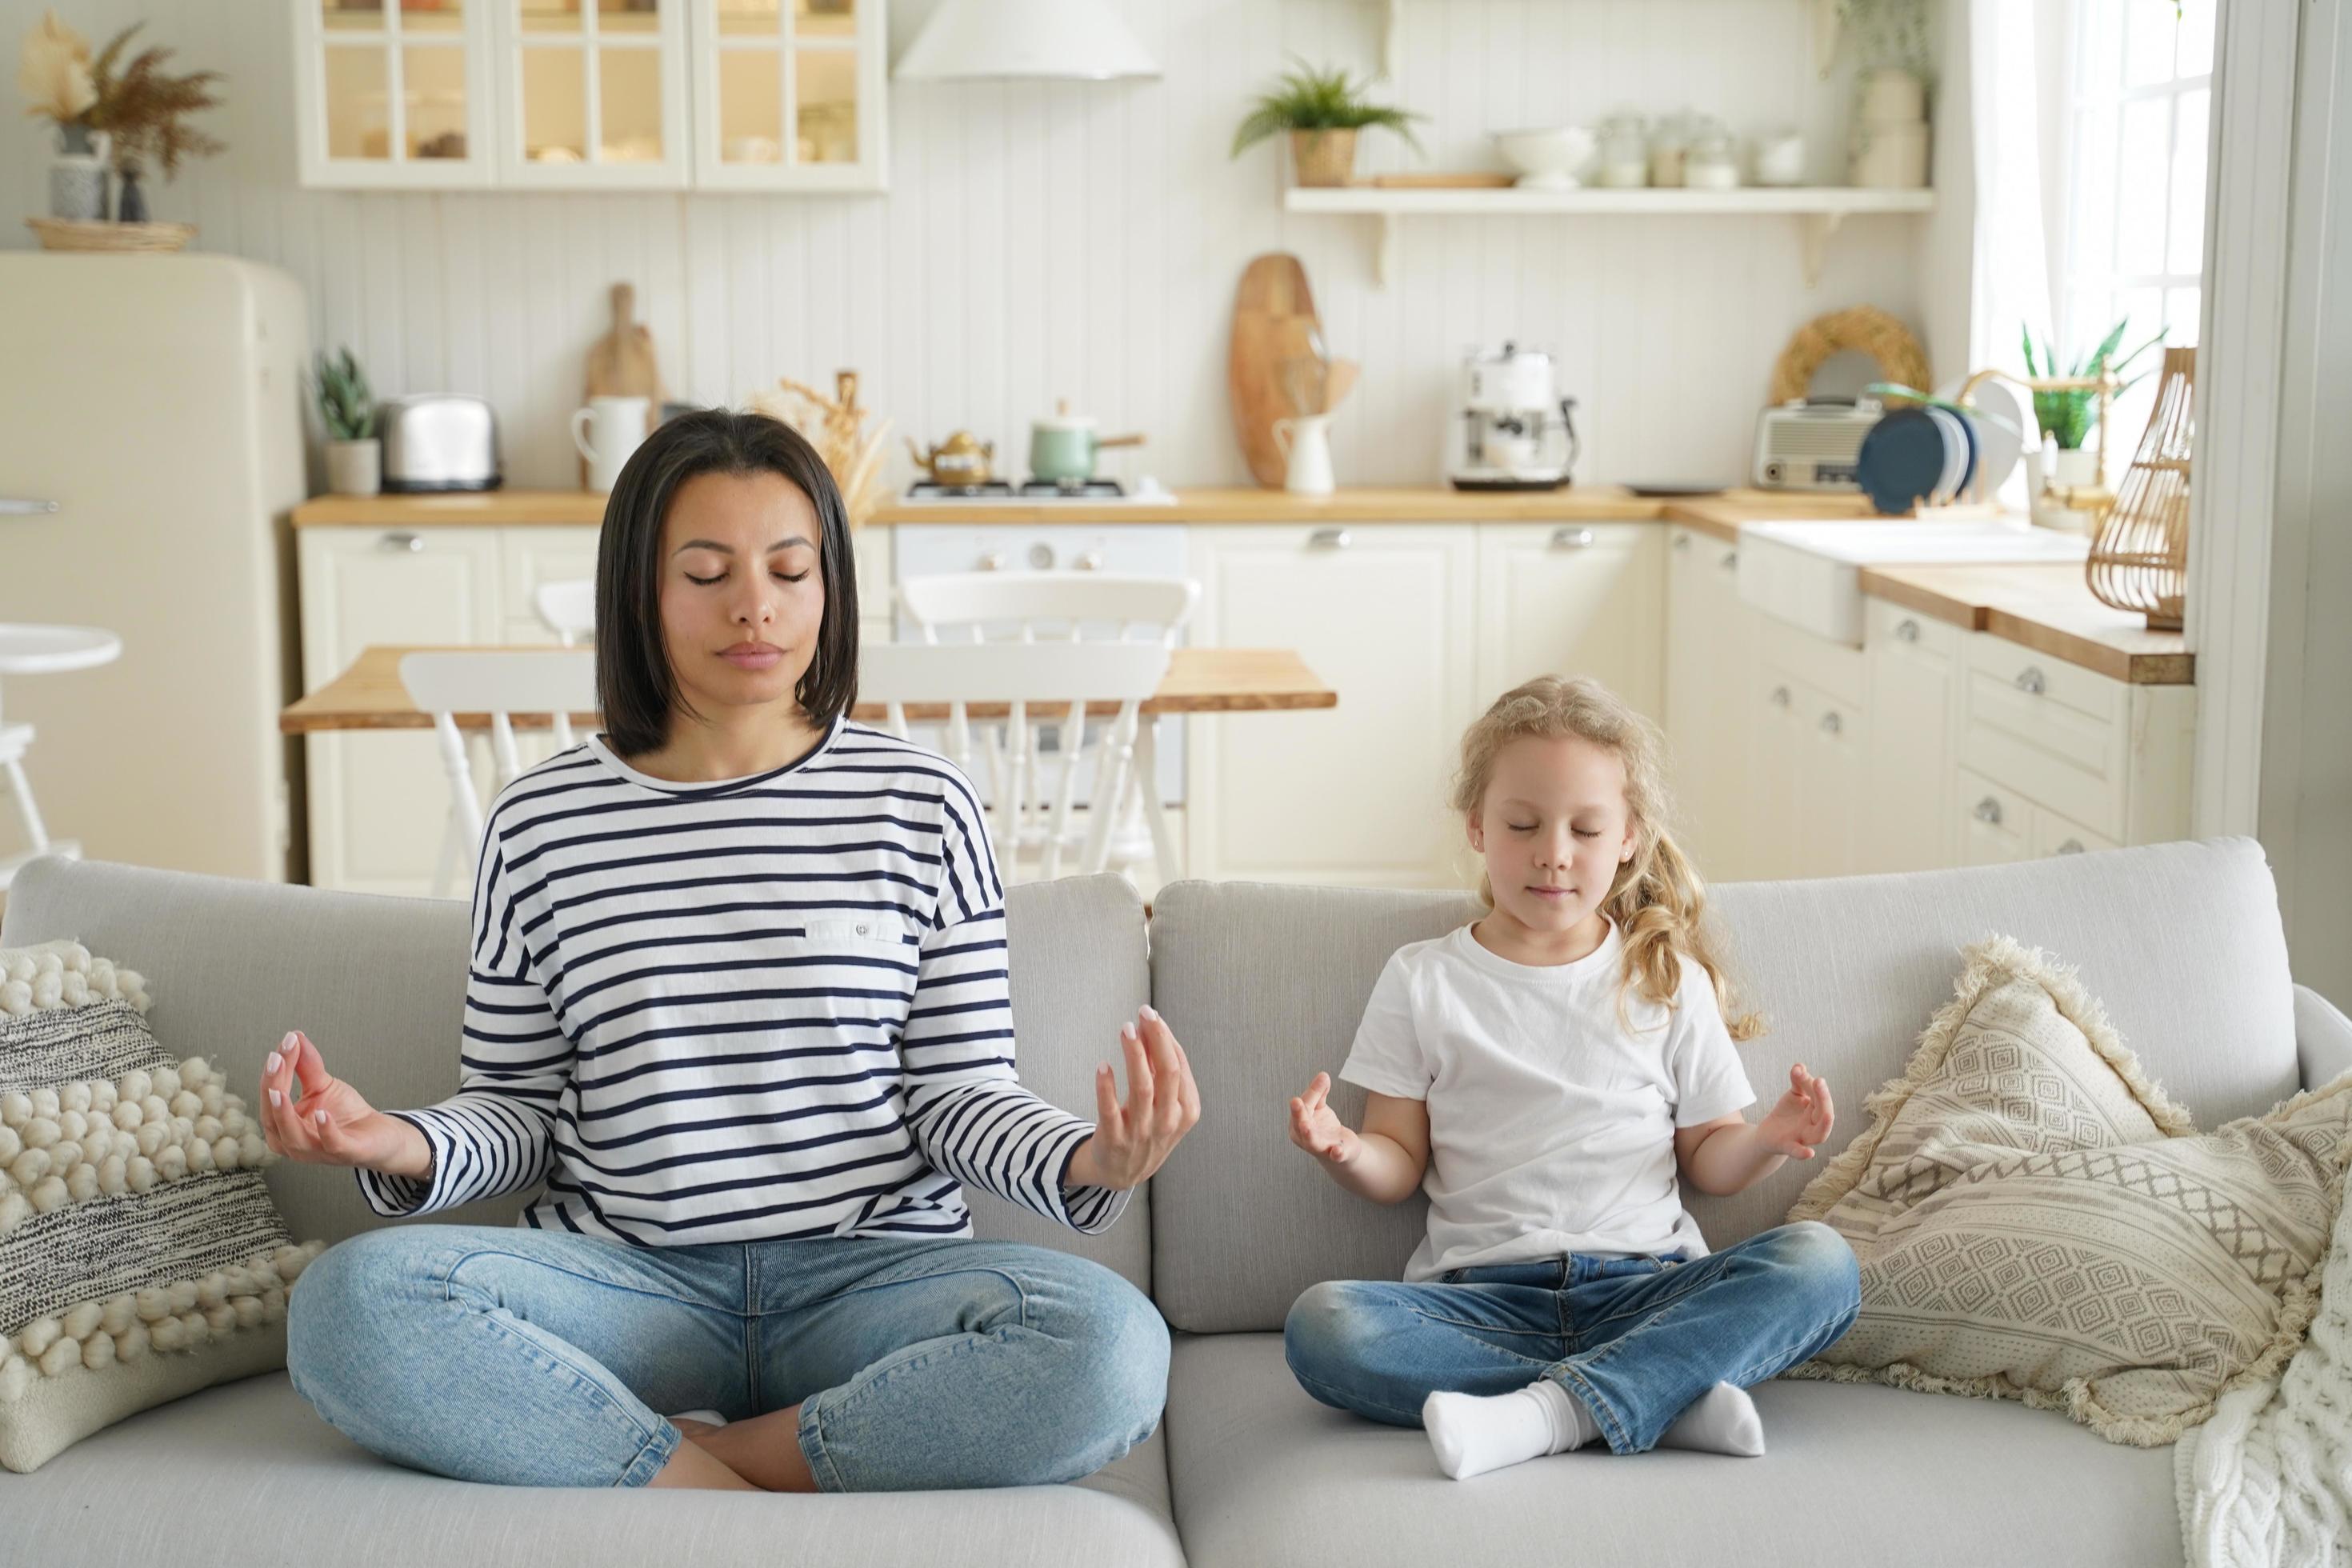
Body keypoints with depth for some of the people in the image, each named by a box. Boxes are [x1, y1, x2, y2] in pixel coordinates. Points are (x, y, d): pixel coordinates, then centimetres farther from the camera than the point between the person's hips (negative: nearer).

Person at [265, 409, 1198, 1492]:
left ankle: (656, 1467, -15)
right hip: (625, 1281, 0)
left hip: (871, 1274, 0)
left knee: (1110, 1342, -31)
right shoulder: (541, 825, 7)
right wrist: (400, 1147, -11)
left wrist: (1090, 1164, -17)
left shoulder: (920, 804, 5)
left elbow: (960, 1095, 4)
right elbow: (517, 1111, 11)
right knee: (349, 1300, -28)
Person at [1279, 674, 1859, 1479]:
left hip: (1644, 1285, 1)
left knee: (1821, 1263, -26)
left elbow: (1706, 1157, 15)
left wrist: (1767, 1140, -7)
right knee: (1321, 1326, -30)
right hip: (1484, 1294, -1)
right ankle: (1666, 1395, -31)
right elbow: (1398, 1165, 10)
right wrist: (1343, 1150, -12)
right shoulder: (1422, 980, 11)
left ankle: (1549, 1413, -36)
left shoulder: (1669, 982, 14)